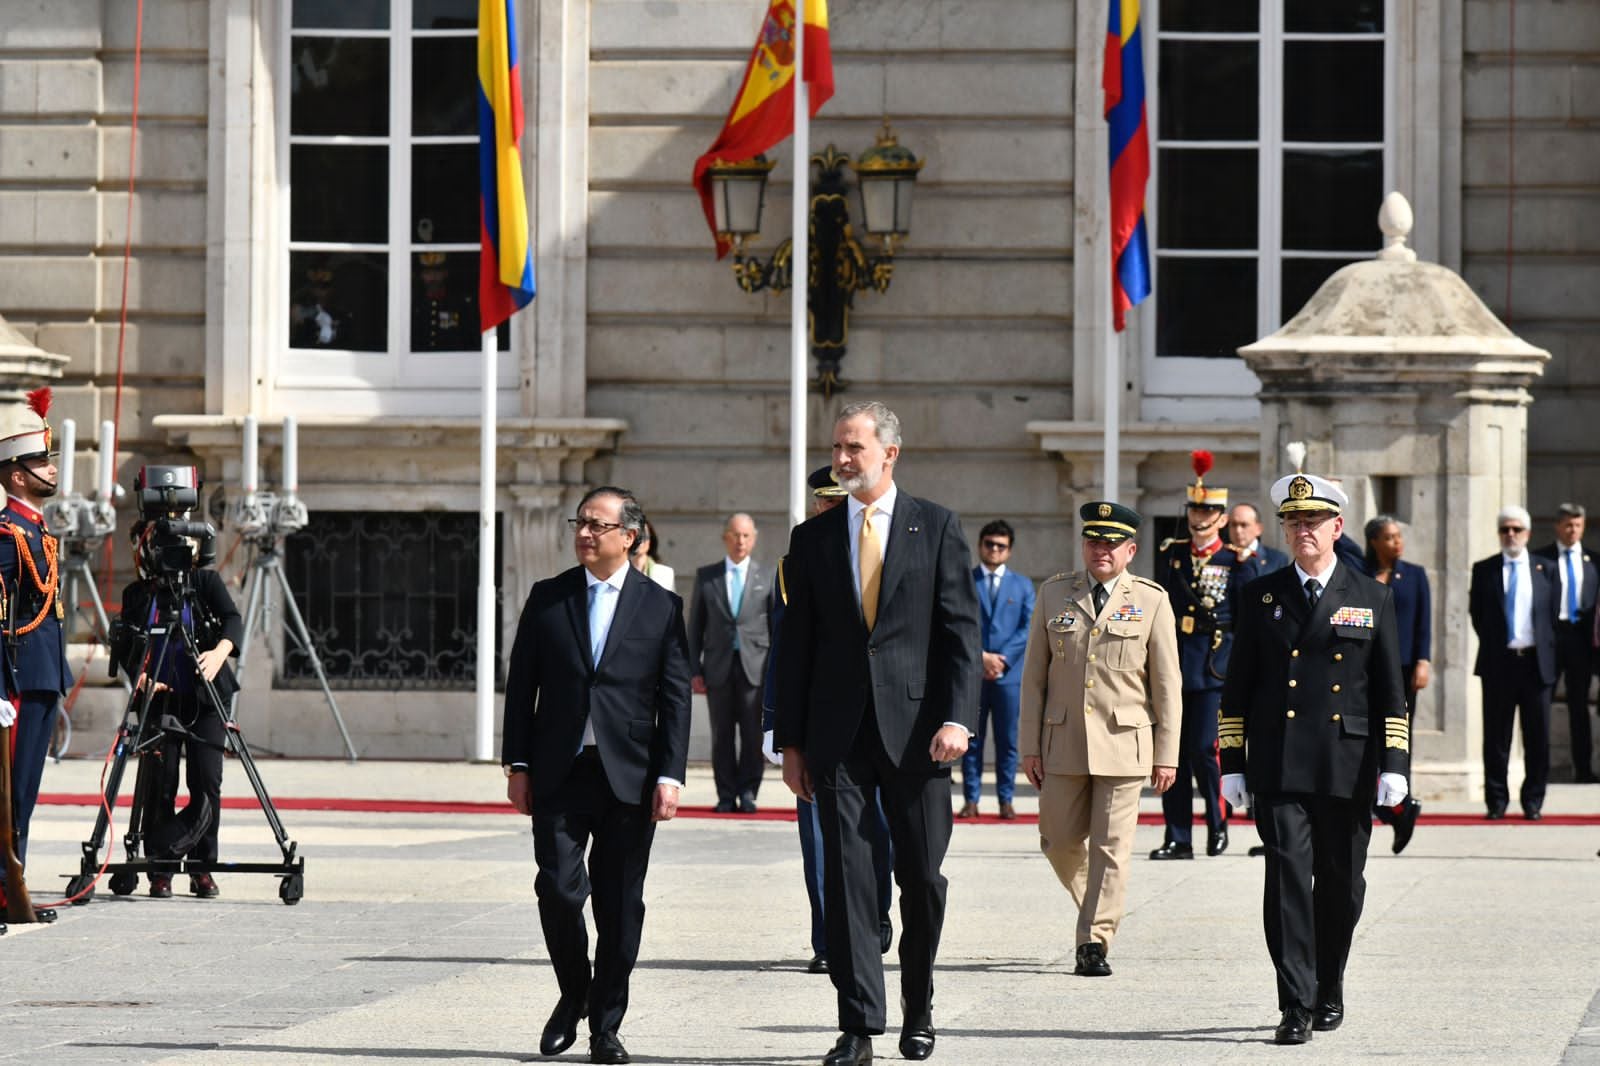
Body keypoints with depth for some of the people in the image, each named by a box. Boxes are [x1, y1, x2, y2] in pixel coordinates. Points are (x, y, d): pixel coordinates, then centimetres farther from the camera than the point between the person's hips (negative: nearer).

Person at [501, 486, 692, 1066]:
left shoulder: (662, 607, 4)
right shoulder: (548, 599, 7)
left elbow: (675, 697, 2)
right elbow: (521, 685, 8)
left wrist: (670, 774, -5)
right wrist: (517, 766, 2)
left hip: (630, 778, -1)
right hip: (559, 774, 1)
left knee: (620, 906, 2)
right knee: (558, 888, -9)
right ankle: (573, 994, 15)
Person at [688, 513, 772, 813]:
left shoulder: (766, 578, 9)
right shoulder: (706, 576, 10)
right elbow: (695, 626, 10)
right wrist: (695, 670, 3)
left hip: (754, 666, -1)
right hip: (718, 666, 1)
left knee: (753, 735, -5)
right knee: (722, 735, 1)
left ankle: (747, 793, 2)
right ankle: (726, 796, 7)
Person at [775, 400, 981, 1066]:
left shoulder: (936, 528, 4)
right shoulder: (813, 538, 10)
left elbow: (961, 629, -1)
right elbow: (796, 645, 11)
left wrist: (957, 716, -12)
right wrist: (790, 741, 6)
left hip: (915, 729, -1)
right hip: (838, 735, 1)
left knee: (922, 880, 3)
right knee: (846, 878, -4)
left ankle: (918, 1011, 22)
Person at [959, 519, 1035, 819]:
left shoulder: (1022, 586, 13)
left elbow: (1029, 628, 4)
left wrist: (1002, 659, -9)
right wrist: (981, 657, -13)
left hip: (1009, 674, 1)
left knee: (1008, 741, 1)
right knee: (972, 740, 0)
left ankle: (1006, 800, 5)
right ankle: (971, 799, 2)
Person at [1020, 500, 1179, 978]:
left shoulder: (1151, 601, 2)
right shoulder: (1054, 594, 7)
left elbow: (1168, 684, 3)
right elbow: (1034, 675, 8)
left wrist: (1167, 755, -1)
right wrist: (1030, 745, 3)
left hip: (1123, 744, -2)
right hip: (1062, 742, 2)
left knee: (1110, 848, -4)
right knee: (1060, 843, 7)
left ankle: (1094, 943, 0)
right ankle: (1096, 906, 33)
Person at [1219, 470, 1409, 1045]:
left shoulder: (1372, 598, 7)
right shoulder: (1261, 597, 7)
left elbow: (1391, 692, 6)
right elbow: (1237, 687, 9)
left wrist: (1394, 764, -3)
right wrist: (1232, 763, 3)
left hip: (1348, 768, 1)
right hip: (1280, 770, -1)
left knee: (1340, 886, 9)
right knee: (1287, 878, -11)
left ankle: (1329, 991, 28)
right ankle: (1296, 1008, -12)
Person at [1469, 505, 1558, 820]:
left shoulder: (1546, 569, 8)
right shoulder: (1484, 570, 6)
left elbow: (1553, 614, 10)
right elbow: (1477, 614, 8)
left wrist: (1546, 650, 4)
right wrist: (1493, 646, 5)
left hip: (1536, 662, 1)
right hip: (1498, 663, -1)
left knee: (1538, 735, 3)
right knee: (1496, 736, 2)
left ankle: (1533, 800, 11)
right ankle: (1497, 800, 8)